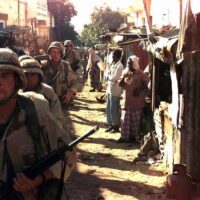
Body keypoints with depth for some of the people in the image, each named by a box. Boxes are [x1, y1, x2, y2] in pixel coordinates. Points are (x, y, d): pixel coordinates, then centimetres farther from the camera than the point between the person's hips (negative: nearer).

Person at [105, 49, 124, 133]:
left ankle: (116, 126, 10)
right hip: (109, 88, 9)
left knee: (114, 109, -1)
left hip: (115, 90, -9)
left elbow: (114, 78, -21)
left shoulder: (119, 66, -15)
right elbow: (106, 74, 12)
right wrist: (109, 77, -8)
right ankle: (111, 125, 23)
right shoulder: (113, 64, 13)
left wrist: (108, 76, -4)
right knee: (108, 108, 13)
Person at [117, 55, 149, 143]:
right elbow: (121, 85, 7)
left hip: (136, 100, -4)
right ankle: (124, 136, 13)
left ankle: (135, 136, 14)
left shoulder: (140, 73, -8)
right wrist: (123, 77, -12)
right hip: (126, 100, 5)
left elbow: (147, 82, -2)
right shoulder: (125, 72, 7)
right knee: (125, 119, 6)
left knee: (135, 120, 4)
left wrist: (140, 89, -13)